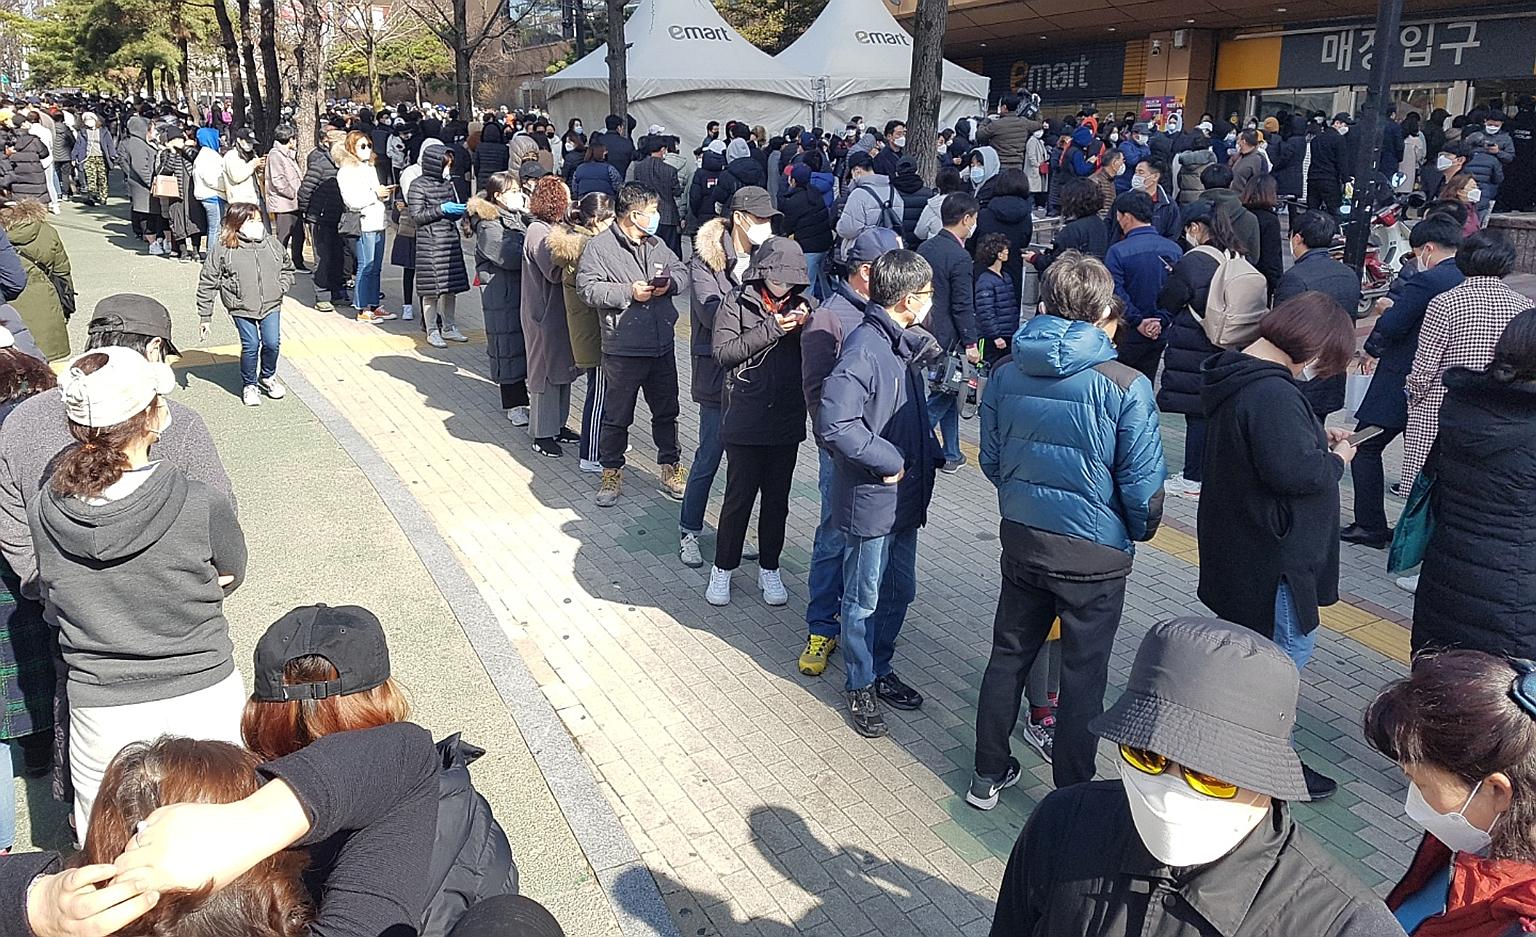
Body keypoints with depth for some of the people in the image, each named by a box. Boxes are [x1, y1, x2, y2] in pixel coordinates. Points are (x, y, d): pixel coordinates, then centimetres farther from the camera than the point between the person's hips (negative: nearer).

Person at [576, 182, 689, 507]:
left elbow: (681, 269, 17)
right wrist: (629, 292, -19)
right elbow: (587, 288, -15)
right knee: (616, 416, 7)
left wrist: (670, 283, -6)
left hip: (662, 346, 6)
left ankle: (671, 469, 30)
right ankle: (612, 474, 23)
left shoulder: (656, 244, 9)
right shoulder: (599, 247, -9)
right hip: (622, 350, -5)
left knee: (666, 411, 16)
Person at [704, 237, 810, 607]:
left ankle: (769, 568, 30)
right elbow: (723, 352, -16)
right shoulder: (737, 303, -5)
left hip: (787, 422, 3)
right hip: (745, 420, -3)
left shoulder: (803, 303, 4)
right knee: (738, 498, 5)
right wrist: (771, 329, -21)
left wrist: (807, 327, -15)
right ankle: (723, 569, 23)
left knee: (777, 499, 14)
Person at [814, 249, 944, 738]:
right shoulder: (864, 349, -22)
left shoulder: (904, 344, 7)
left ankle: (880, 668, 39)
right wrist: (888, 460, -21)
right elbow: (834, 425, -29)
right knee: (864, 600, 8)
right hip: (870, 500, -9)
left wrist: (928, 455, 9)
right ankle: (861, 688, 25)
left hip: (905, 498, 9)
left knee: (899, 591, 21)